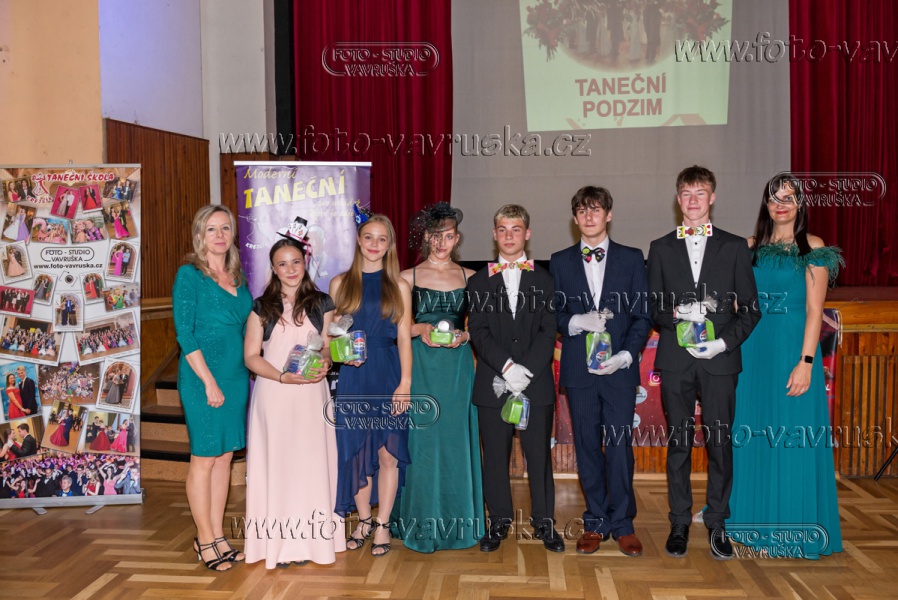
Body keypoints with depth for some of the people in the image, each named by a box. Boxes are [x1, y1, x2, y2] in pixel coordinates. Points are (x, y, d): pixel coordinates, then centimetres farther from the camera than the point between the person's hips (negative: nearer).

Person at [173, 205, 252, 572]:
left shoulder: (238, 277, 12)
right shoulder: (189, 275, -7)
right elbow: (184, 334, -12)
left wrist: (248, 372, 9)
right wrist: (210, 382, -16)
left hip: (236, 376, 6)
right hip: (203, 378, -6)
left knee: (225, 455, 11)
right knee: (204, 458, 2)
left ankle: (217, 535, 22)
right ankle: (204, 540, 15)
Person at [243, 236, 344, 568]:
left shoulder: (322, 304, 8)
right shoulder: (262, 307, 4)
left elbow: (329, 346, 10)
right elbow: (251, 356, 1)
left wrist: (325, 363, -14)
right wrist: (283, 376, -15)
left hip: (312, 395, 1)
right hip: (273, 395, -1)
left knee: (311, 462, 2)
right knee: (276, 463, 0)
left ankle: (310, 540, 13)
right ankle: (278, 543, 8)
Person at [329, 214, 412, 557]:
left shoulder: (399, 287, 5)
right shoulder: (340, 284, 7)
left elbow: (404, 338, 1)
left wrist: (405, 382, -7)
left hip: (389, 375, -1)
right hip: (353, 377, 1)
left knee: (388, 451, 1)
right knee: (356, 450, 5)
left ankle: (383, 525, 14)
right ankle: (363, 520, 23)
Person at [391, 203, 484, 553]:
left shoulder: (470, 277, 8)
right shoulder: (407, 278, 5)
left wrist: (464, 336, -11)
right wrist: (420, 329, -14)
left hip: (458, 369, 1)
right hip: (419, 369, -1)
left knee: (456, 441, 4)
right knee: (421, 442, 0)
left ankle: (457, 522, 17)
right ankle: (422, 525, 12)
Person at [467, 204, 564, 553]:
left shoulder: (544, 280, 9)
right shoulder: (479, 282, 10)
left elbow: (548, 331, -1)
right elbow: (478, 332, -1)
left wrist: (526, 370, -14)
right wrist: (507, 367, -15)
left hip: (537, 384, 0)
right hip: (492, 386, 1)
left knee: (539, 455, 5)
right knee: (495, 456, 7)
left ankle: (544, 522, 18)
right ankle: (499, 522, 20)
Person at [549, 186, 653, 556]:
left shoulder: (632, 259, 6)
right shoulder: (560, 262, 9)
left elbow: (643, 314, 2)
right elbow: (551, 315, 7)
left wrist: (627, 354, -11)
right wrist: (576, 322, -13)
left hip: (620, 368, -1)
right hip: (578, 369, 1)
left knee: (620, 446, 0)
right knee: (587, 446, 7)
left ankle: (623, 524, 14)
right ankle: (596, 523, 19)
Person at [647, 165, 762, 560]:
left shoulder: (734, 247, 7)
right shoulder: (661, 249, 9)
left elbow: (750, 308, 4)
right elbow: (652, 308, 7)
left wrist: (725, 342, -10)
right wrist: (677, 313, -14)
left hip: (720, 360, -1)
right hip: (675, 361, 1)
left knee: (720, 443, 2)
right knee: (678, 443, 7)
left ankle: (717, 524, 17)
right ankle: (680, 523, 19)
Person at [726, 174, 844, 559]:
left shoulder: (812, 248, -2)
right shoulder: (751, 248, 9)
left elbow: (814, 309, -8)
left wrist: (805, 362, -15)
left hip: (793, 347, -4)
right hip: (754, 349, 4)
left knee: (792, 438, 0)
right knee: (755, 436, 10)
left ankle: (791, 529, 15)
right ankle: (762, 524, 25)